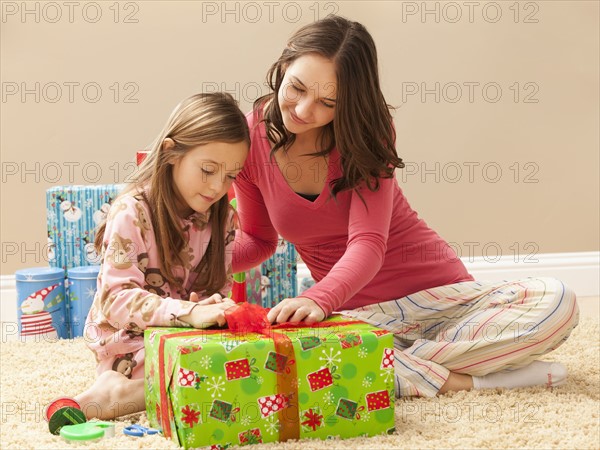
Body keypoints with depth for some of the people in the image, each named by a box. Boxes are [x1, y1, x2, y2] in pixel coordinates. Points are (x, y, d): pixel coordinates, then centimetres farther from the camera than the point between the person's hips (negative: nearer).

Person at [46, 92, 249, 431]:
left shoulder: (222, 218, 1)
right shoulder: (133, 213, -18)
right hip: (129, 340, -7)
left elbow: (219, 286, 3)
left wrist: (211, 306, -23)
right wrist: (189, 312, -38)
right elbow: (118, 298, -24)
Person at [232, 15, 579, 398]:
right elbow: (258, 240, 8)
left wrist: (318, 299, -44)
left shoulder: (367, 132, -12)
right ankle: (463, 380, -23)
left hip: (438, 293, -1)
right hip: (356, 312, 1)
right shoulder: (251, 139, -7)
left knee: (557, 301, -26)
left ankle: (401, 363, -25)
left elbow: (368, 244, -23)